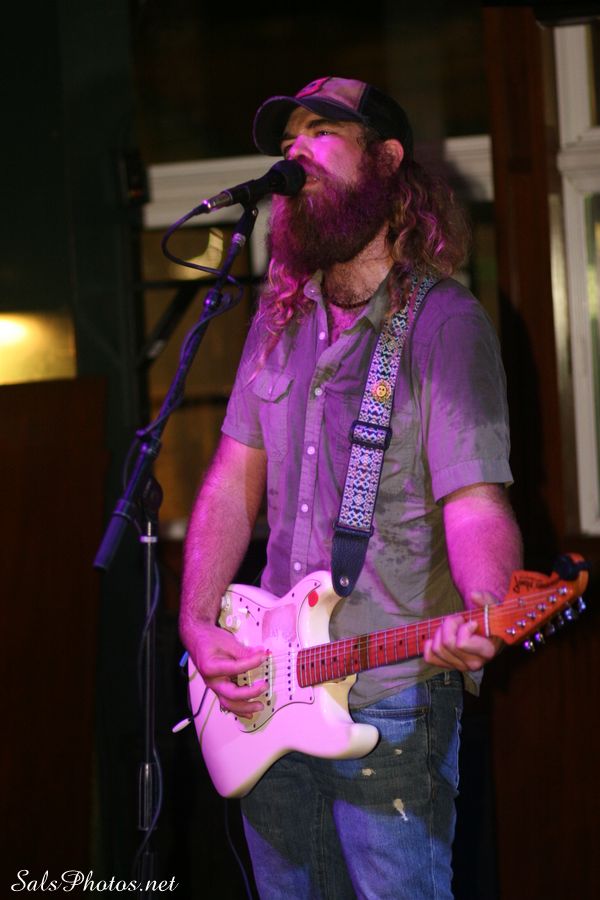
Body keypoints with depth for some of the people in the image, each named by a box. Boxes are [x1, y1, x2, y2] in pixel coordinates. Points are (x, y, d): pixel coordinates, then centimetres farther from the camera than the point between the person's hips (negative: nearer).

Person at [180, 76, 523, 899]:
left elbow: (475, 500, -17)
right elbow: (234, 482, 11)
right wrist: (198, 623, -1)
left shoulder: (444, 322, -10)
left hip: (391, 702, -6)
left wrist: (482, 613, -36)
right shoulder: (280, 321, 11)